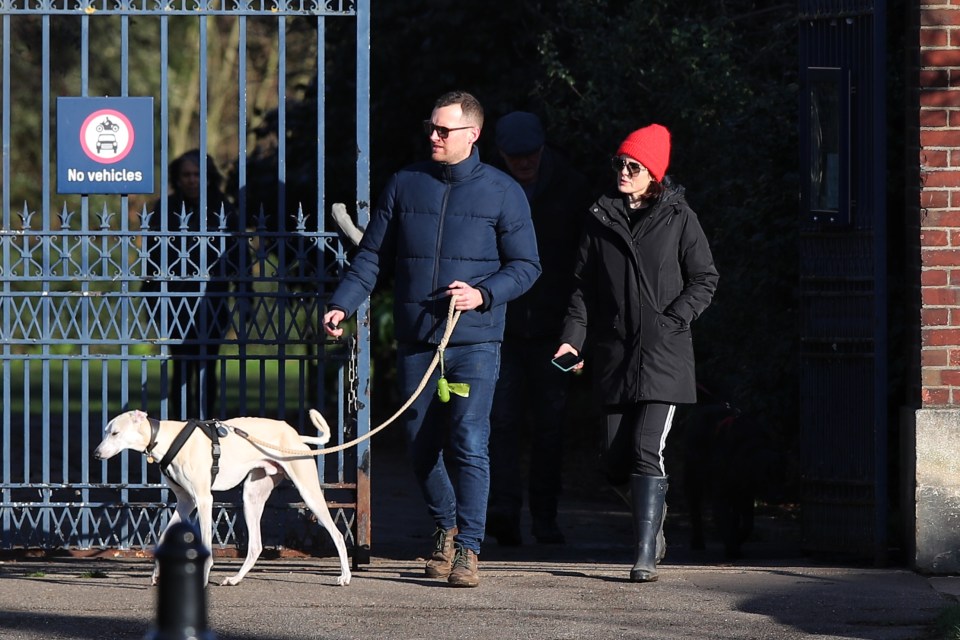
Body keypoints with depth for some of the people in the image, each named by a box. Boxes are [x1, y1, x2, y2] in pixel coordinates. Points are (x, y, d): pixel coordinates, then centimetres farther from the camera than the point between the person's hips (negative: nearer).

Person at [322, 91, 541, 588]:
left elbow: (526, 265, 3)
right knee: (421, 447, 9)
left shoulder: (502, 192, 1)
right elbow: (371, 256, 11)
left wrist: (484, 294, -14)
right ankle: (445, 528, 29)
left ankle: (468, 548, -10)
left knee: (469, 444, -13)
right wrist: (341, 305, -2)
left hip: (474, 341, -4)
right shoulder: (405, 185, 9)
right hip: (415, 341, 4)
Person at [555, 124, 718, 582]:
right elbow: (583, 285, 12)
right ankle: (653, 510, 36)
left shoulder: (678, 218, 2)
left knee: (647, 452, -15)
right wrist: (573, 337, -1)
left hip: (663, 355, -4)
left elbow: (704, 281, 4)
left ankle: (645, 556, -16)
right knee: (615, 461, 5)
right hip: (614, 355, 4)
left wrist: (671, 321, -9)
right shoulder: (601, 218, 11)